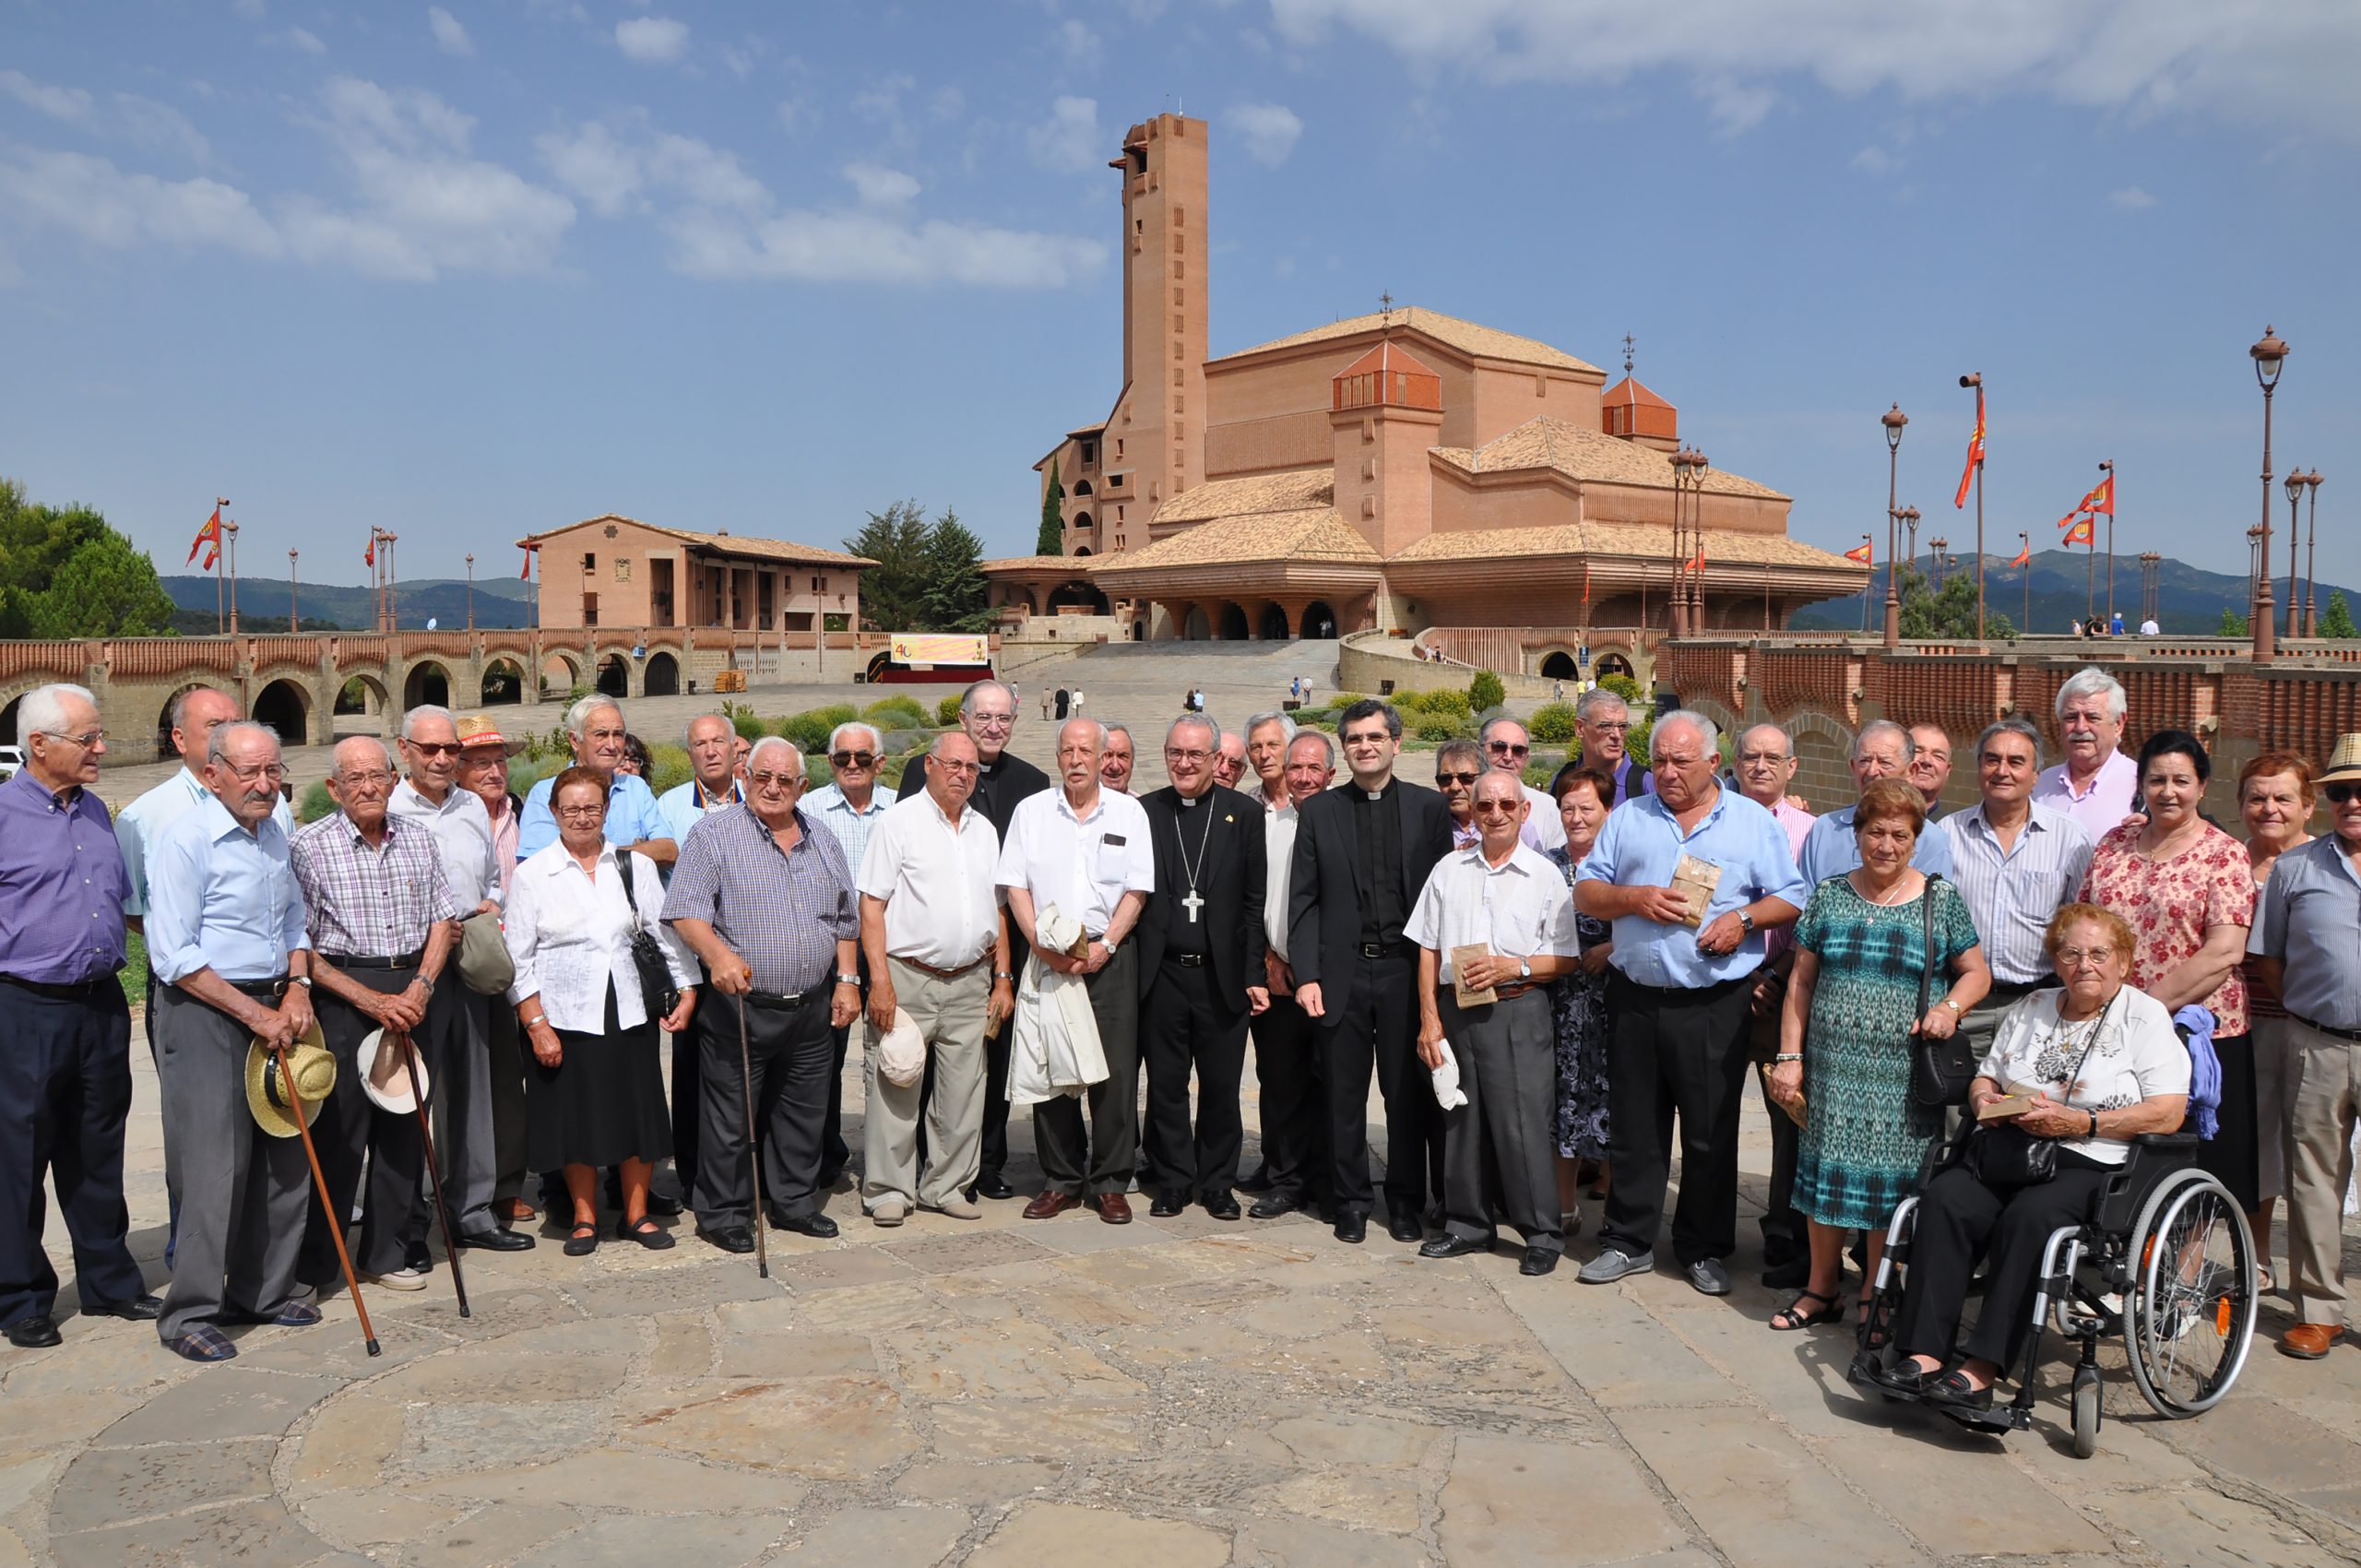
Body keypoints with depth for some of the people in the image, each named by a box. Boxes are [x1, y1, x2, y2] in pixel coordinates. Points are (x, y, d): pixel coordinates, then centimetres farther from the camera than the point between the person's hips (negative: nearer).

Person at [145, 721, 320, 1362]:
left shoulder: (275, 835, 11)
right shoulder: (184, 841, -12)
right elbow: (175, 957, -16)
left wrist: (298, 987, 4)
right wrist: (255, 1014, -15)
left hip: (272, 1007, 7)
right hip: (204, 1014, -7)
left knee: (286, 1157, 9)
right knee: (216, 1165, -7)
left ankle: (263, 1291, 23)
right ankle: (189, 1313, 6)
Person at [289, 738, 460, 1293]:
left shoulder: (418, 837, 9)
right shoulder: (308, 846, -5)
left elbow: (443, 921, 11)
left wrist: (420, 987, -4)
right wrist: (371, 1000, -12)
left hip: (412, 995, 4)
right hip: (341, 998, -4)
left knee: (403, 1129, 10)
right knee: (336, 1134, -3)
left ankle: (390, 1253, 23)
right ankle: (312, 1266, 11)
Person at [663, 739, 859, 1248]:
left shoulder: (824, 842, 12)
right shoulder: (714, 835, -5)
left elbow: (845, 920, 18)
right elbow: (684, 911, -13)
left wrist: (847, 981, 9)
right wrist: (717, 954, -29)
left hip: (812, 1010, 5)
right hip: (740, 1008, -5)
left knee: (803, 1115, 14)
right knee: (730, 1119, 2)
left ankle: (794, 1202, 29)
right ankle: (724, 1214, 16)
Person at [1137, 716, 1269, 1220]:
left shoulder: (1244, 814, 2)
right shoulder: (1143, 812, 5)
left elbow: (1257, 902, 1)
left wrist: (1254, 975, -5)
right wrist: (1129, 967, -3)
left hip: (1223, 976, -1)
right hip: (1162, 974, 1)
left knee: (1221, 1088, 7)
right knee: (1165, 1086, 8)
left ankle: (1217, 1183, 23)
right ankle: (1172, 1182, 22)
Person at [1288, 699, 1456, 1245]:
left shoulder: (1429, 807, 3)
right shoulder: (1318, 811, 5)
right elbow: (1303, 900, 3)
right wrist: (1305, 975, -5)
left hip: (1406, 969, 0)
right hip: (1343, 971, 1)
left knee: (1408, 1093, 8)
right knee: (1343, 1096, 8)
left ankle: (1406, 1201, 21)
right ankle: (1350, 1200, 22)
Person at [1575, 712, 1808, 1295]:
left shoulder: (1754, 822, 6)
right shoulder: (1627, 818, 11)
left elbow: (1791, 898, 4)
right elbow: (1585, 892, 7)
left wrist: (1744, 919, -14)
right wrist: (1635, 898, -10)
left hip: (1714, 1005, -2)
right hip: (1634, 999, 2)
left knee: (1711, 1133, 5)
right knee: (1634, 1129, 9)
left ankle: (1704, 1248, 20)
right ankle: (1629, 1241, 21)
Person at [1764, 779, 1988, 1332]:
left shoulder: (1941, 899, 3)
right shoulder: (1829, 895, 7)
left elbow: (1976, 973, 8)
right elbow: (1801, 981, 8)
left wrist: (1950, 1006, -13)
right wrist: (1789, 1057, 3)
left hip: (1903, 1074, -2)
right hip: (1832, 1067, 2)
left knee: (1891, 1180, 2)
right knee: (1826, 1173, 6)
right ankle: (1822, 1289, 22)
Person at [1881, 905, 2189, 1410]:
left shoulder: (2146, 1016, 5)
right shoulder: (2031, 1010, 22)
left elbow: (2169, 1112, -6)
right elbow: (1983, 1078, 25)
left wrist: (2080, 1122, -14)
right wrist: (1986, 1101, 0)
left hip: (2094, 1165, -5)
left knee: (2029, 1216, -35)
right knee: (1943, 1199, -25)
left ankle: (1982, 1369, -33)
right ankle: (1923, 1354, -30)